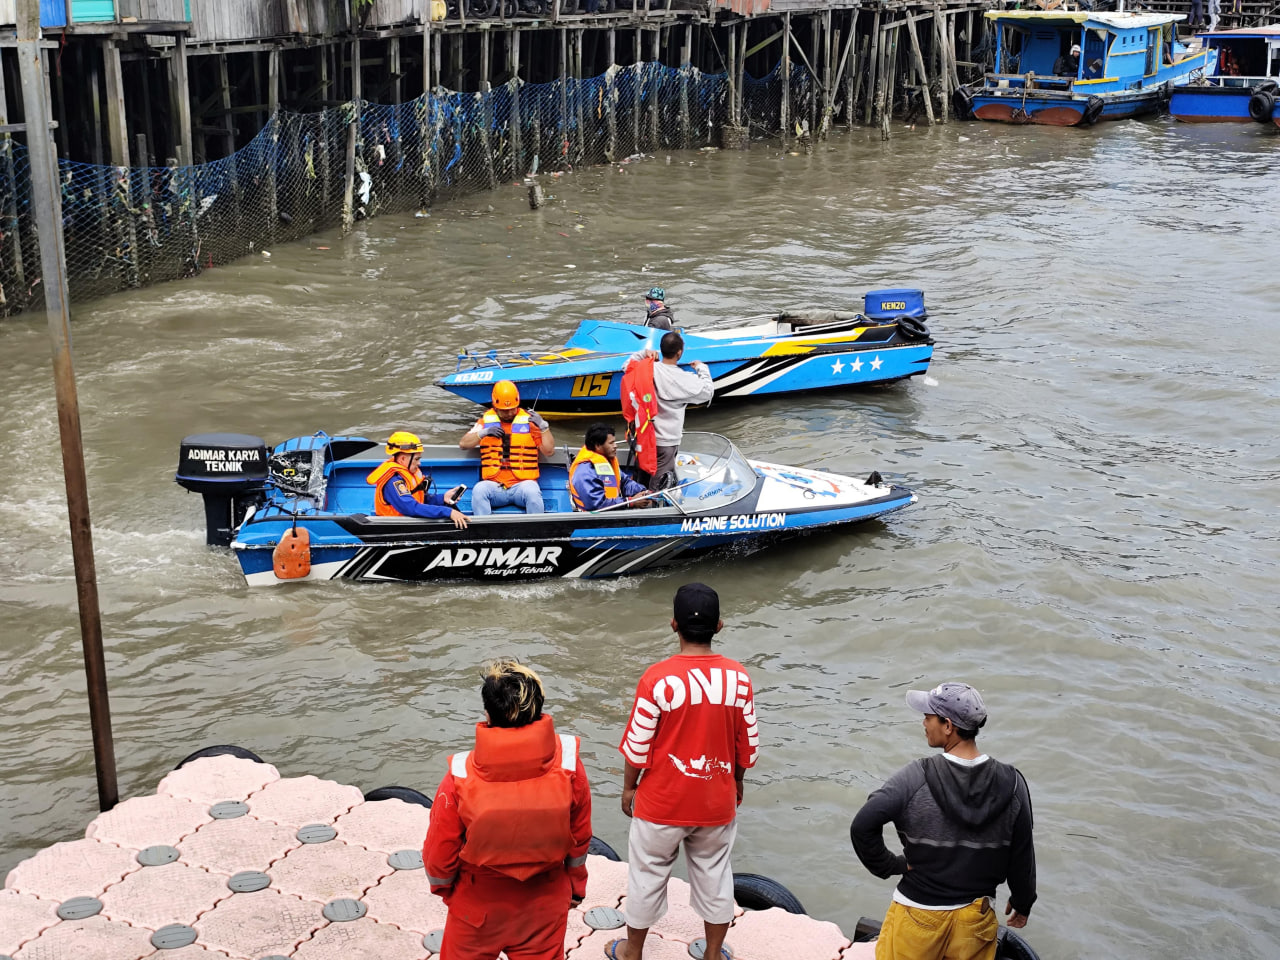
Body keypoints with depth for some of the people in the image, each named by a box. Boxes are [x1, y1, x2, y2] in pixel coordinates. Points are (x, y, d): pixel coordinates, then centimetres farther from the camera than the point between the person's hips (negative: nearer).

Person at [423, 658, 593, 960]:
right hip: (545, 904, 1)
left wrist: (442, 886, 8)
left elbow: (439, 853, -14)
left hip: (478, 904, -1)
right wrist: (576, 886, 12)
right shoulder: (568, 764, -21)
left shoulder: (462, 776, -26)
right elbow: (580, 837, -7)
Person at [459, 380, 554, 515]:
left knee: (532, 493, -35)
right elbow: (463, 444, 10)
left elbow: (549, 451, 7)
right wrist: (483, 432, -5)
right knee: (478, 491, -31)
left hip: (522, 483, -1)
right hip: (494, 485, 1)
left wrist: (543, 427, -6)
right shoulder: (486, 420, 15)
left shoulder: (529, 420, 10)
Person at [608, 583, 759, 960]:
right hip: (718, 801, 2)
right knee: (714, 874, 20)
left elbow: (637, 746, -12)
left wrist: (629, 787, 5)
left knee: (648, 873, 16)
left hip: (663, 802, -2)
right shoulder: (738, 677, -11)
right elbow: (748, 744, -1)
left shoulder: (658, 678, -21)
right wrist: (736, 783, 17)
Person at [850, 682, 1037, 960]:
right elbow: (1022, 856, -1)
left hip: (918, 914, -2)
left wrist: (890, 865, -6)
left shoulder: (916, 778, -19)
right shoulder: (1012, 784, -10)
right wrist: (1022, 902, 15)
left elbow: (862, 827, -22)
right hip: (976, 918, 3)